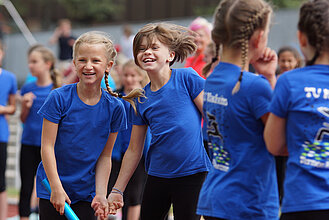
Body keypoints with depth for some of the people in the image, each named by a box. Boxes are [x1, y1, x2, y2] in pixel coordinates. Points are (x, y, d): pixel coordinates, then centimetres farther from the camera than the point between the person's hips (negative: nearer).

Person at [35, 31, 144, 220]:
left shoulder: (114, 107, -4)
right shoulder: (60, 98, -11)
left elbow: (105, 156, 1)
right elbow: (47, 146, -11)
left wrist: (101, 194, -7)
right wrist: (56, 187, -16)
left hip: (86, 191, 2)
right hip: (51, 188, -2)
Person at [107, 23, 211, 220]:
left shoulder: (187, 78, -5)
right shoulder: (141, 100, 7)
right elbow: (134, 150, 12)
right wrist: (117, 190, 12)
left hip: (192, 175, -5)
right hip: (157, 176, 5)